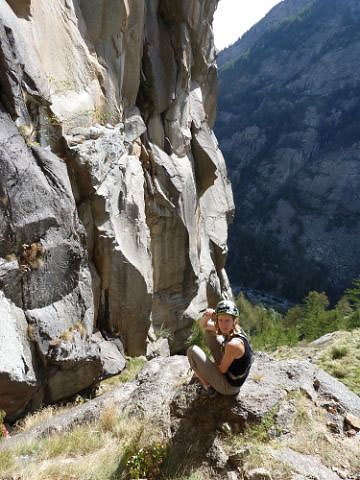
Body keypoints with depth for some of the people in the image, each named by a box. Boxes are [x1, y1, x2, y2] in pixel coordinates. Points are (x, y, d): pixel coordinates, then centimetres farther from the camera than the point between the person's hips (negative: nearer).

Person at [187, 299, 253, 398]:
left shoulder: (233, 344, -33)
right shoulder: (229, 329, -9)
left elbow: (222, 370, -20)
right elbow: (203, 325, 3)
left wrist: (210, 366, -1)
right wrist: (207, 316, -20)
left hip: (229, 387, -9)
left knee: (192, 350, -11)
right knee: (209, 332, 9)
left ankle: (208, 388, 3)